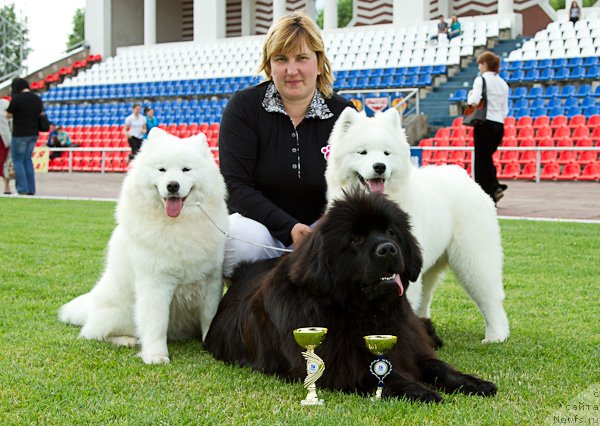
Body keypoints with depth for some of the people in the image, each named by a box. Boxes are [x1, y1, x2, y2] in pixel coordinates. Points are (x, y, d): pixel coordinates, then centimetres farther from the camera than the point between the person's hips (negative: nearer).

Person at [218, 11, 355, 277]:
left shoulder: (343, 114, -2)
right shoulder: (244, 106, -7)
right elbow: (236, 185, -13)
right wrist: (288, 228, -25)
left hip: (316, 228, 2)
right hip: (254, 219, -2)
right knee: (248, 239, -36)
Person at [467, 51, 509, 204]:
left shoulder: (481, 79, -6)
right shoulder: (503, 83, 14)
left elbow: (474, 102, -19)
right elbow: (505, 110, 15)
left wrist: (470, 96, 0)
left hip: (485, 124, -6)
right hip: (499, 125, 6)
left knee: (482, 161, 1)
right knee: (487, 158, 20)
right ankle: (496, 187, 3)